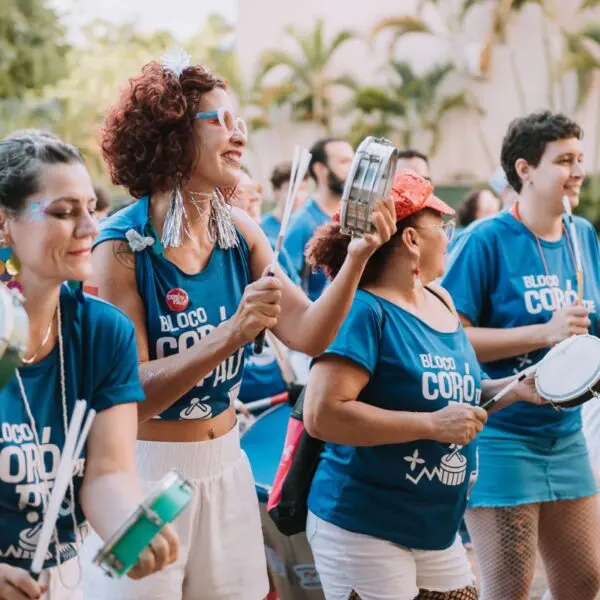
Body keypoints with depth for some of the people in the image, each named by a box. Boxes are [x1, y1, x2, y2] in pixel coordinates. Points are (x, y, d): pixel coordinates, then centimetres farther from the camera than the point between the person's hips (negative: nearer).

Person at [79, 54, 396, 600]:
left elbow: (308, 335, -5)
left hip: (226, 466, 5)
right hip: (143, 472, -5)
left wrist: (355, 261, -22)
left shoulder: (240, 233, 0)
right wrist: (231, 335, -33)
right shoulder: (122, 247, -16)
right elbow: (130, 395, -20)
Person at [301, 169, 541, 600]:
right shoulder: (364, 310, -18)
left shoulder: (442, 302, 7)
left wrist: (515, 388, 4)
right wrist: (433, 424, -26)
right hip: (363, 529, -8)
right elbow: (322, 415, -27)